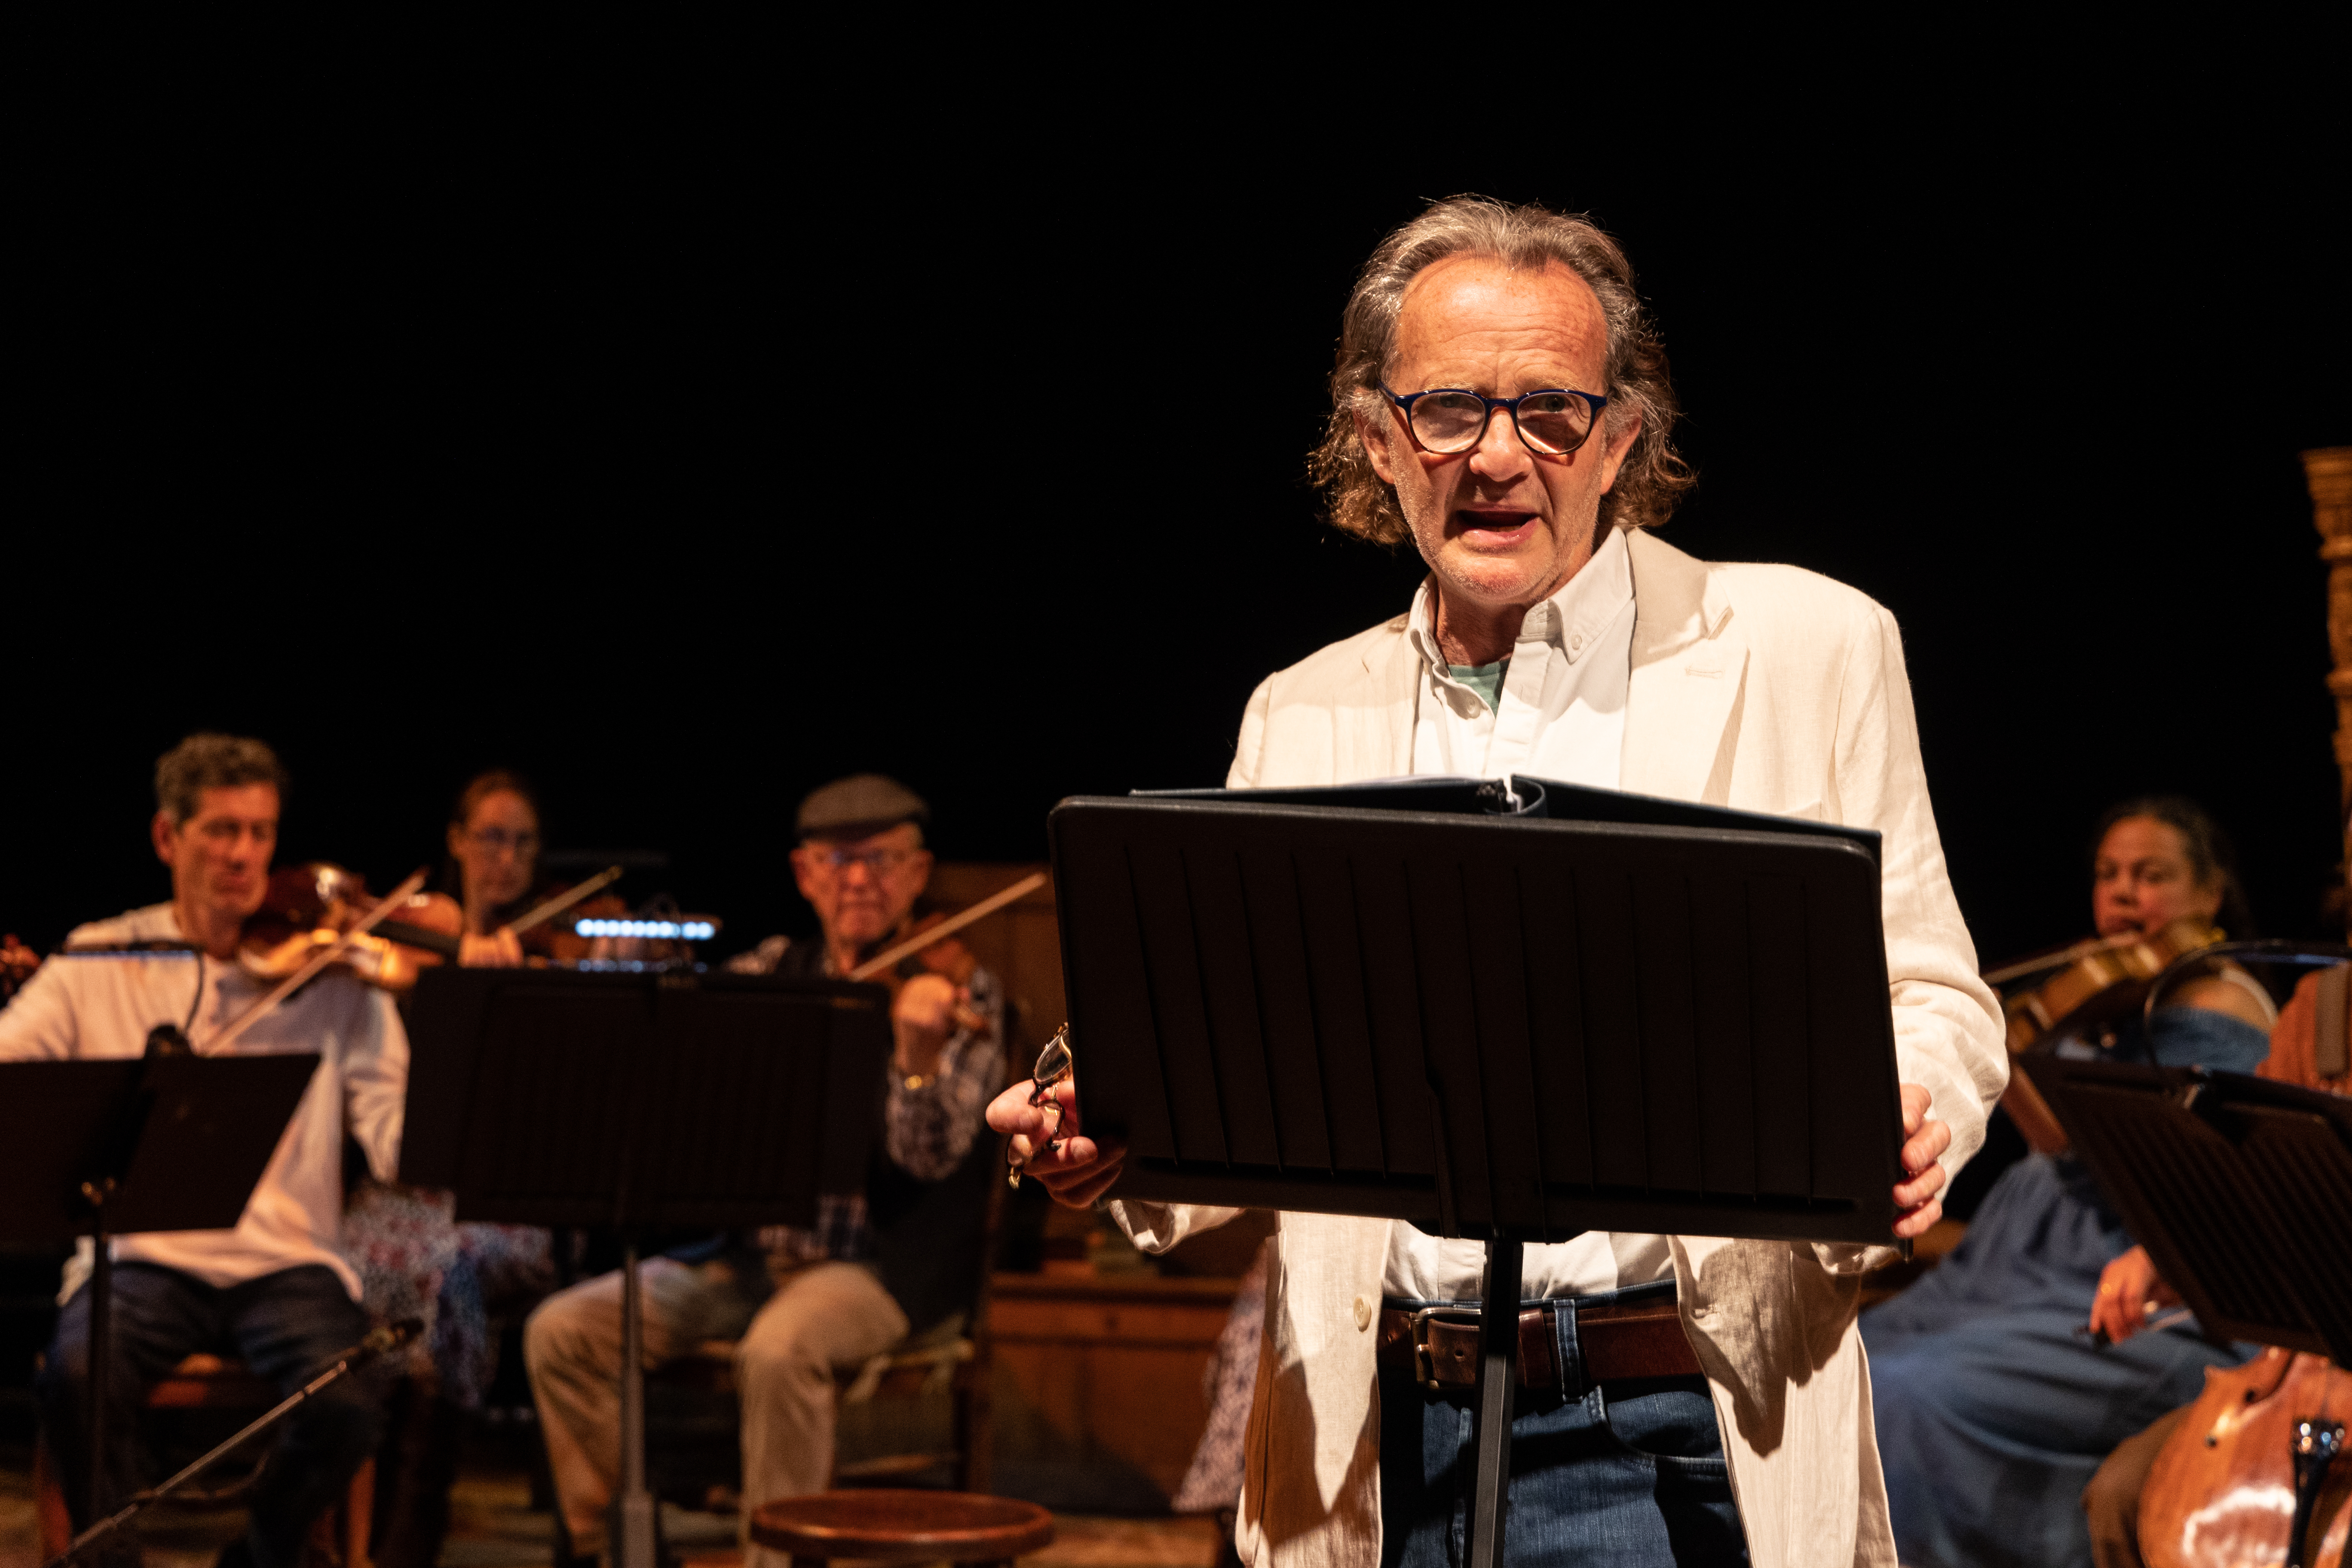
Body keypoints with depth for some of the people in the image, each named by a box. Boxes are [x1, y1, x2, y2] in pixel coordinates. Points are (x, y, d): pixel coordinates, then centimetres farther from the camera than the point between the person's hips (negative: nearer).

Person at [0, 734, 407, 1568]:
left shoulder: (334, 976, 6)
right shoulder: (97, 963, 8)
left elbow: (394, 1141, -4)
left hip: (287, 1260, 0)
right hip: (143, 1257, 0)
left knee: (346, 1403, -28)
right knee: (75, 1378, -32)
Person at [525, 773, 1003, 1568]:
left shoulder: (960, 996, -4)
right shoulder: (774, 976, 11)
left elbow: (931, 1159, -16)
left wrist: (918, 1057, -36)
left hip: (882, 1263, -5)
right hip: (749, 1248, 5)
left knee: (779, 1348, -36)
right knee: (562, 1330, -11)